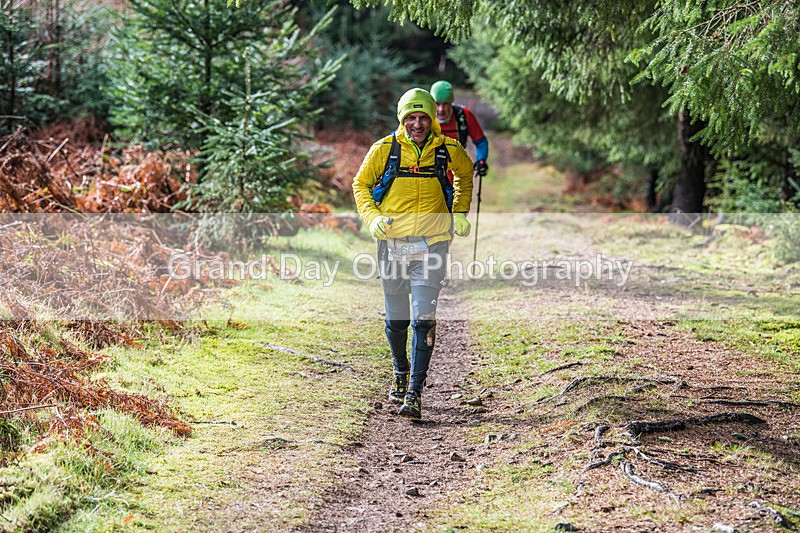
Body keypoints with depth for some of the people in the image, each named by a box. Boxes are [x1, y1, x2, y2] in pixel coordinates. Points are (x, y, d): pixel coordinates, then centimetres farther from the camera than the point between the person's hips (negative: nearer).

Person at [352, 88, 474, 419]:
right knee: (395, 320, 12)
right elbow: (361, 184, 11)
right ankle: (401, 373, 38)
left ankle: (414, 393, -9)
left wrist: (460, 212, 12)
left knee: (424, 320, -11)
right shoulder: (385, 149, -2)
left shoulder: (448, 150, 0)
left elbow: (465, 174, 23)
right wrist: (372, 216, -5)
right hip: (393, 242, 1)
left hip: (431, 244, -1)